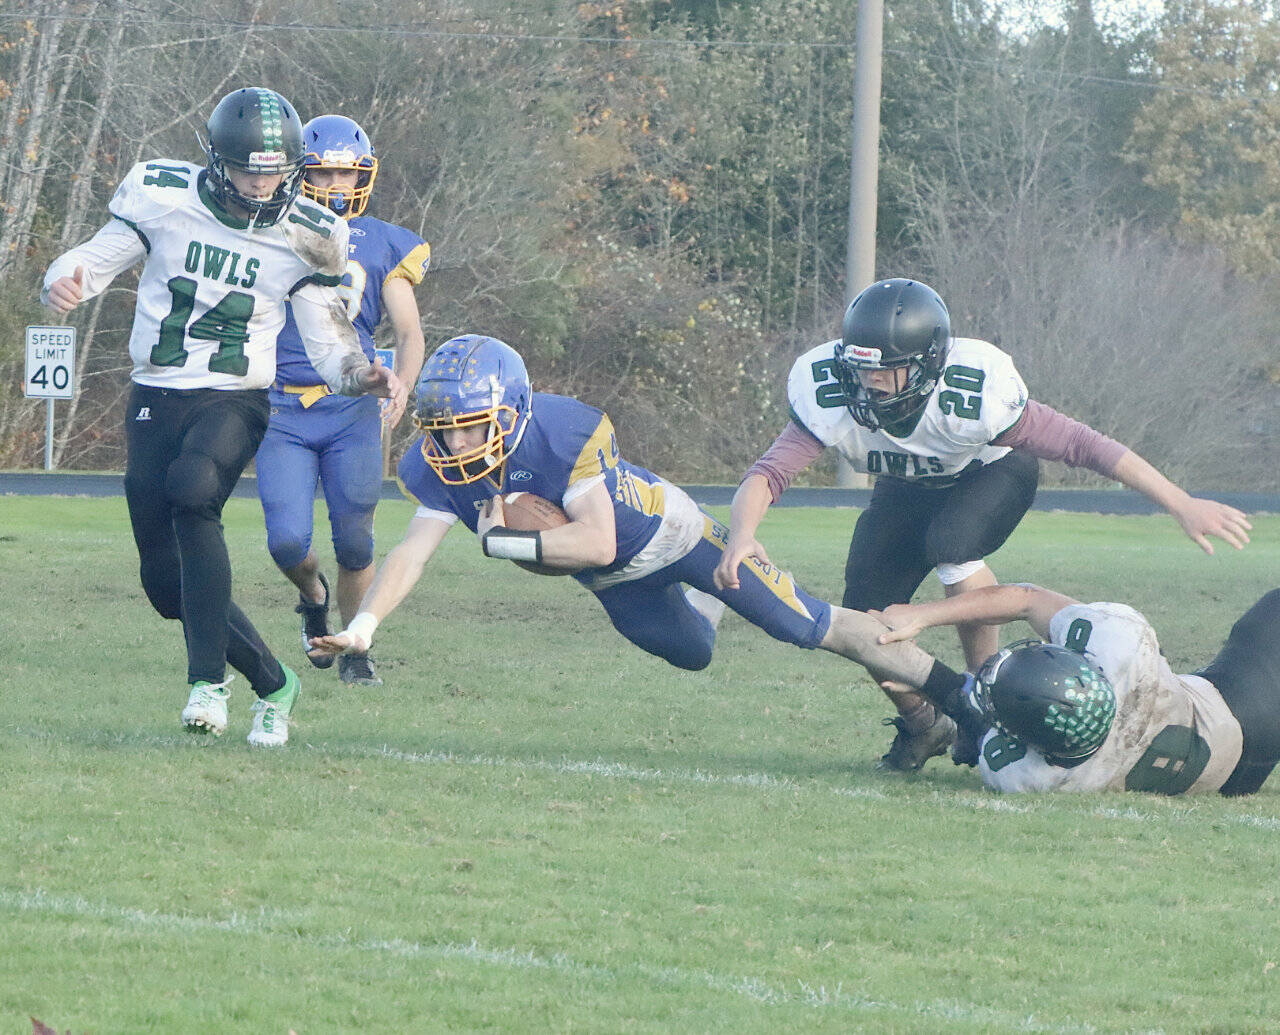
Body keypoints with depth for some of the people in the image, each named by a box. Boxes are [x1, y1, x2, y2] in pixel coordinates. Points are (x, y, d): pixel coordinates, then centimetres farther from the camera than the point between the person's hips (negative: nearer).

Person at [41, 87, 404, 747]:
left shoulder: (303, 237, -3)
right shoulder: (163, 198, -5)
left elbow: (328, 342, 4)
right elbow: (97, 259, 5)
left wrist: (364, 376, -17)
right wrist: (66, 281, -18)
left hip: (234, 402, -2)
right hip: (156, 400, 3)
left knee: (192, 490, -35)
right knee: (168, 584, 1)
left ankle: (208, 680, -33)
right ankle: (270, 682, 24)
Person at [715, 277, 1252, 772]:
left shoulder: (976, 393, -40)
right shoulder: (828, 396, -33)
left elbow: (1083, 445, -36)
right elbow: (767, 473, -35)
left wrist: (1182, 505, -36)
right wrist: (742, 536, -58)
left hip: (994, 472, -4)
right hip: (909, 487, 4)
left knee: (949, 542, -35)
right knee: (865, 617, -10)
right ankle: (921, 725, 21)